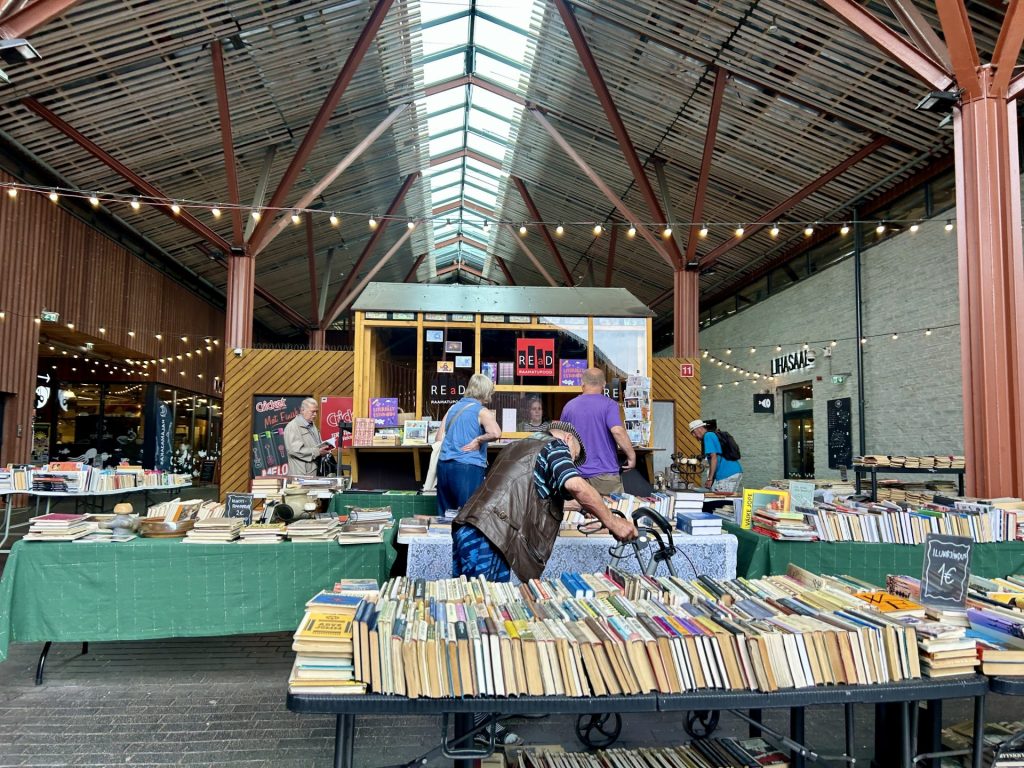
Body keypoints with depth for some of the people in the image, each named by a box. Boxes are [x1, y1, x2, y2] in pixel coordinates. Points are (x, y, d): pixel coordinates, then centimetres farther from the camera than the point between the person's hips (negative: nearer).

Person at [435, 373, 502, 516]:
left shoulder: (453, 408, 14)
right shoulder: (482, 412, -5)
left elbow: (439, 439, 13)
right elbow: (495, 433, -23)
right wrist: (477, 441, -9)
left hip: (444, 465, 7)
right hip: (468, 467, -6)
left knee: (445, 514, 13)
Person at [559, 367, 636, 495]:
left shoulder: (569, 406, 7)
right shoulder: (609, 404, -7)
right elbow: (617, 431, -21)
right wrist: (631, 455, -11)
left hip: (578, 474, 4)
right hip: (605, 473, -4)